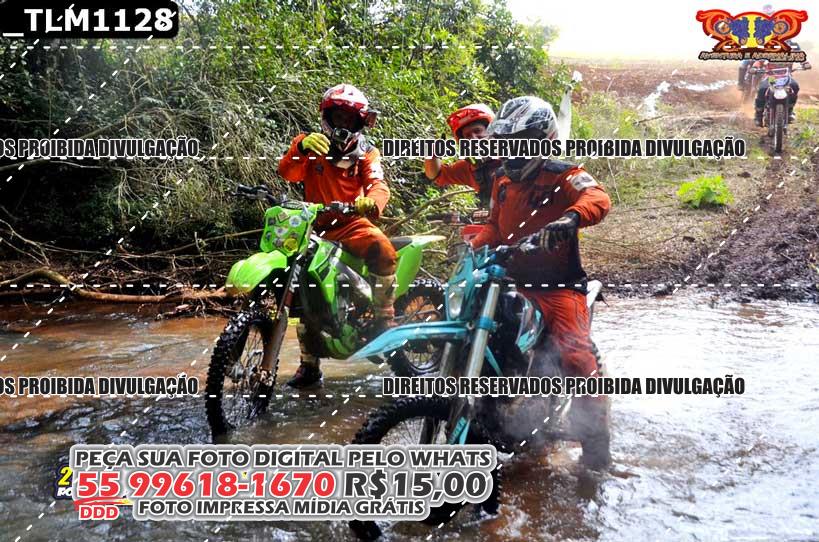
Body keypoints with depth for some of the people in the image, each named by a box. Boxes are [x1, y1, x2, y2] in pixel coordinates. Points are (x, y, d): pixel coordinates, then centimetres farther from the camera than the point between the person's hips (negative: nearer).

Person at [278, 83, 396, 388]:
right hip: (315, 227, 1)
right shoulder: (310, 145, 6)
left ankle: (384, 320, -16)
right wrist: (301, 148, -36)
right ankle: (309, 364, 8)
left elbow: (378, 186, -10)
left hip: (352, 223, -1)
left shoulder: (366, 154, 9)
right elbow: (287, 172, -14)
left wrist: (371, 202, -36)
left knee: (383, 251, -31)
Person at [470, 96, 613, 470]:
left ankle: (595, 438, -7)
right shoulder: (503, 180, 16)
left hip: (558, 285, -6)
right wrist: (474, 249, 2)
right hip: (512, 281, 7)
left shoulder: (564, 175, -6)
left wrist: (570, 218, -47)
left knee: (577, 357, -21)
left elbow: (598, 197, -25)